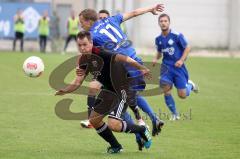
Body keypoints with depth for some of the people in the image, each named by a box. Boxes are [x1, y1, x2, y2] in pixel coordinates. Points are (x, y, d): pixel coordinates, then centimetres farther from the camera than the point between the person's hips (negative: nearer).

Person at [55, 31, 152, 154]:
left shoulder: (100, 53, -25)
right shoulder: (83, 60, 0)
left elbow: (125, 59, -32)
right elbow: (78, 82, 1)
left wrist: (141, 68, -40)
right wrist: (65, 90, -17)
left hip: (123, 89, -9)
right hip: (108, 91, 9)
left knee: (113, 124, -20)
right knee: (94, 119, 12)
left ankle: (141, 130, 7)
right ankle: (115, 146, 29)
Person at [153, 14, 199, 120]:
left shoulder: (177, 35, -11)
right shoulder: (158, 39, 5)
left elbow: (187, 47, -5)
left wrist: (181, 60, -15)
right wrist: (156, 59, 0)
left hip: (178, 67, -3)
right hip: (166, 67, 3)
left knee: (182, 95, -5)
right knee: (166, 89, -15)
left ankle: (190, 85, 32)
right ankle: (174, 114, 2)